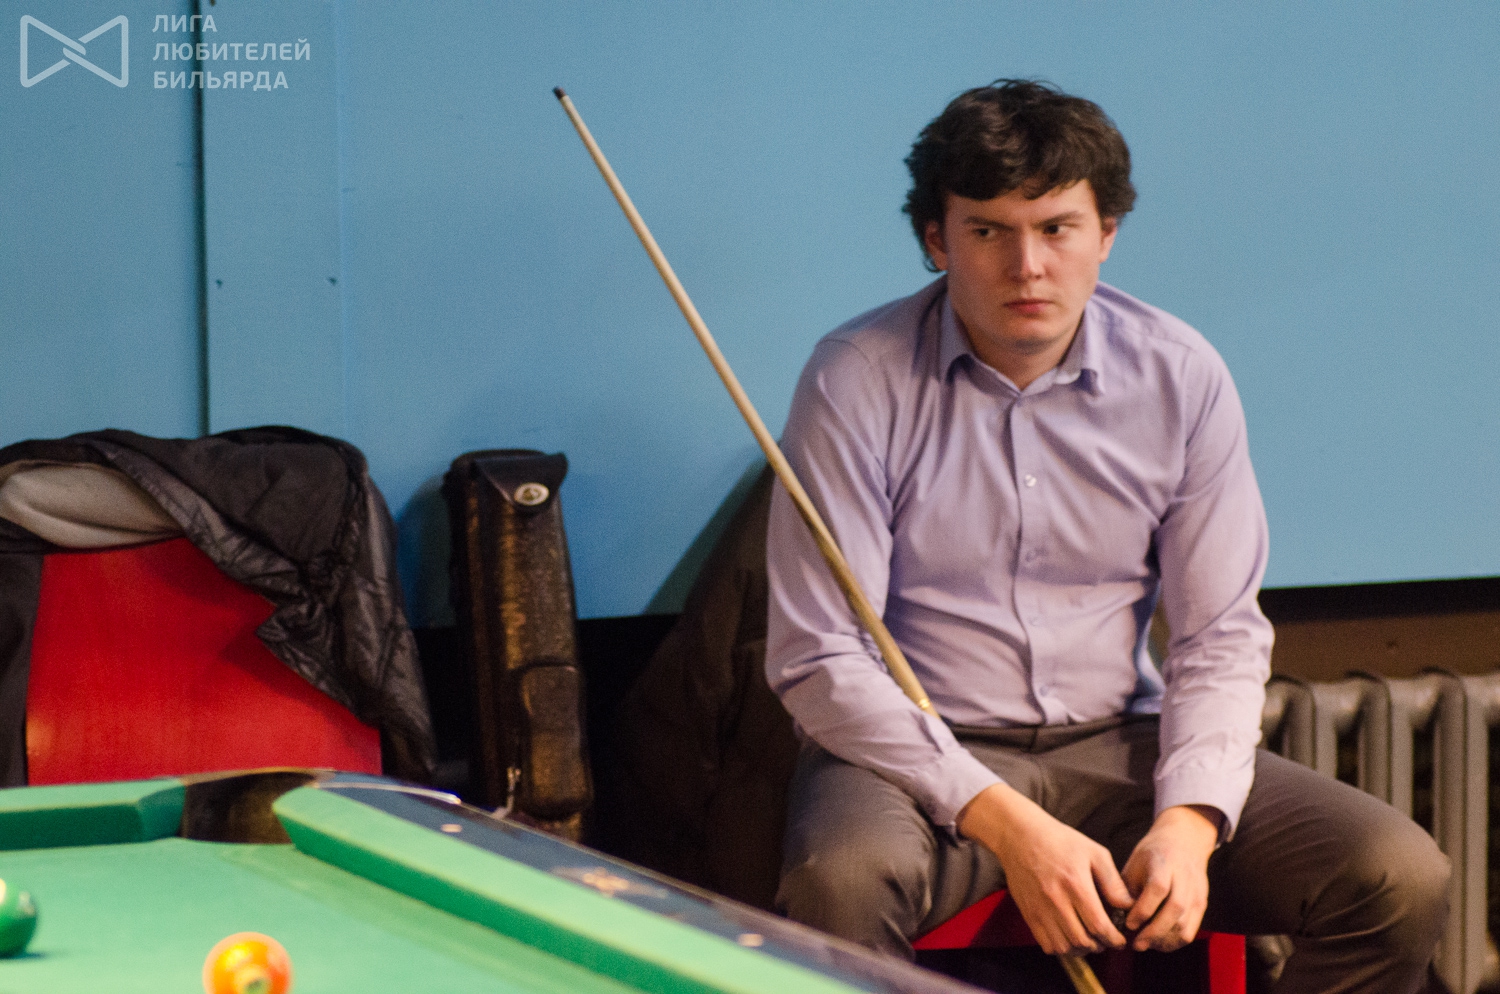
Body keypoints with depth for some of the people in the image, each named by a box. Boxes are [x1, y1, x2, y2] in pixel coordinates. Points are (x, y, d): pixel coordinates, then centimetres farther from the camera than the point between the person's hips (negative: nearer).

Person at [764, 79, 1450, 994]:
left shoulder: (1181, 378, -1)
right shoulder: (860, 380, -11)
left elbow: (1221, 639, 2)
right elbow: (820, 659, -13)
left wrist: (1189, 820, -17)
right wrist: (1007, 824, -22)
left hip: (1122, 745, 3)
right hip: (923, 750, -3)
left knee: (1402, 882, -15)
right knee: (839, 884, -38)